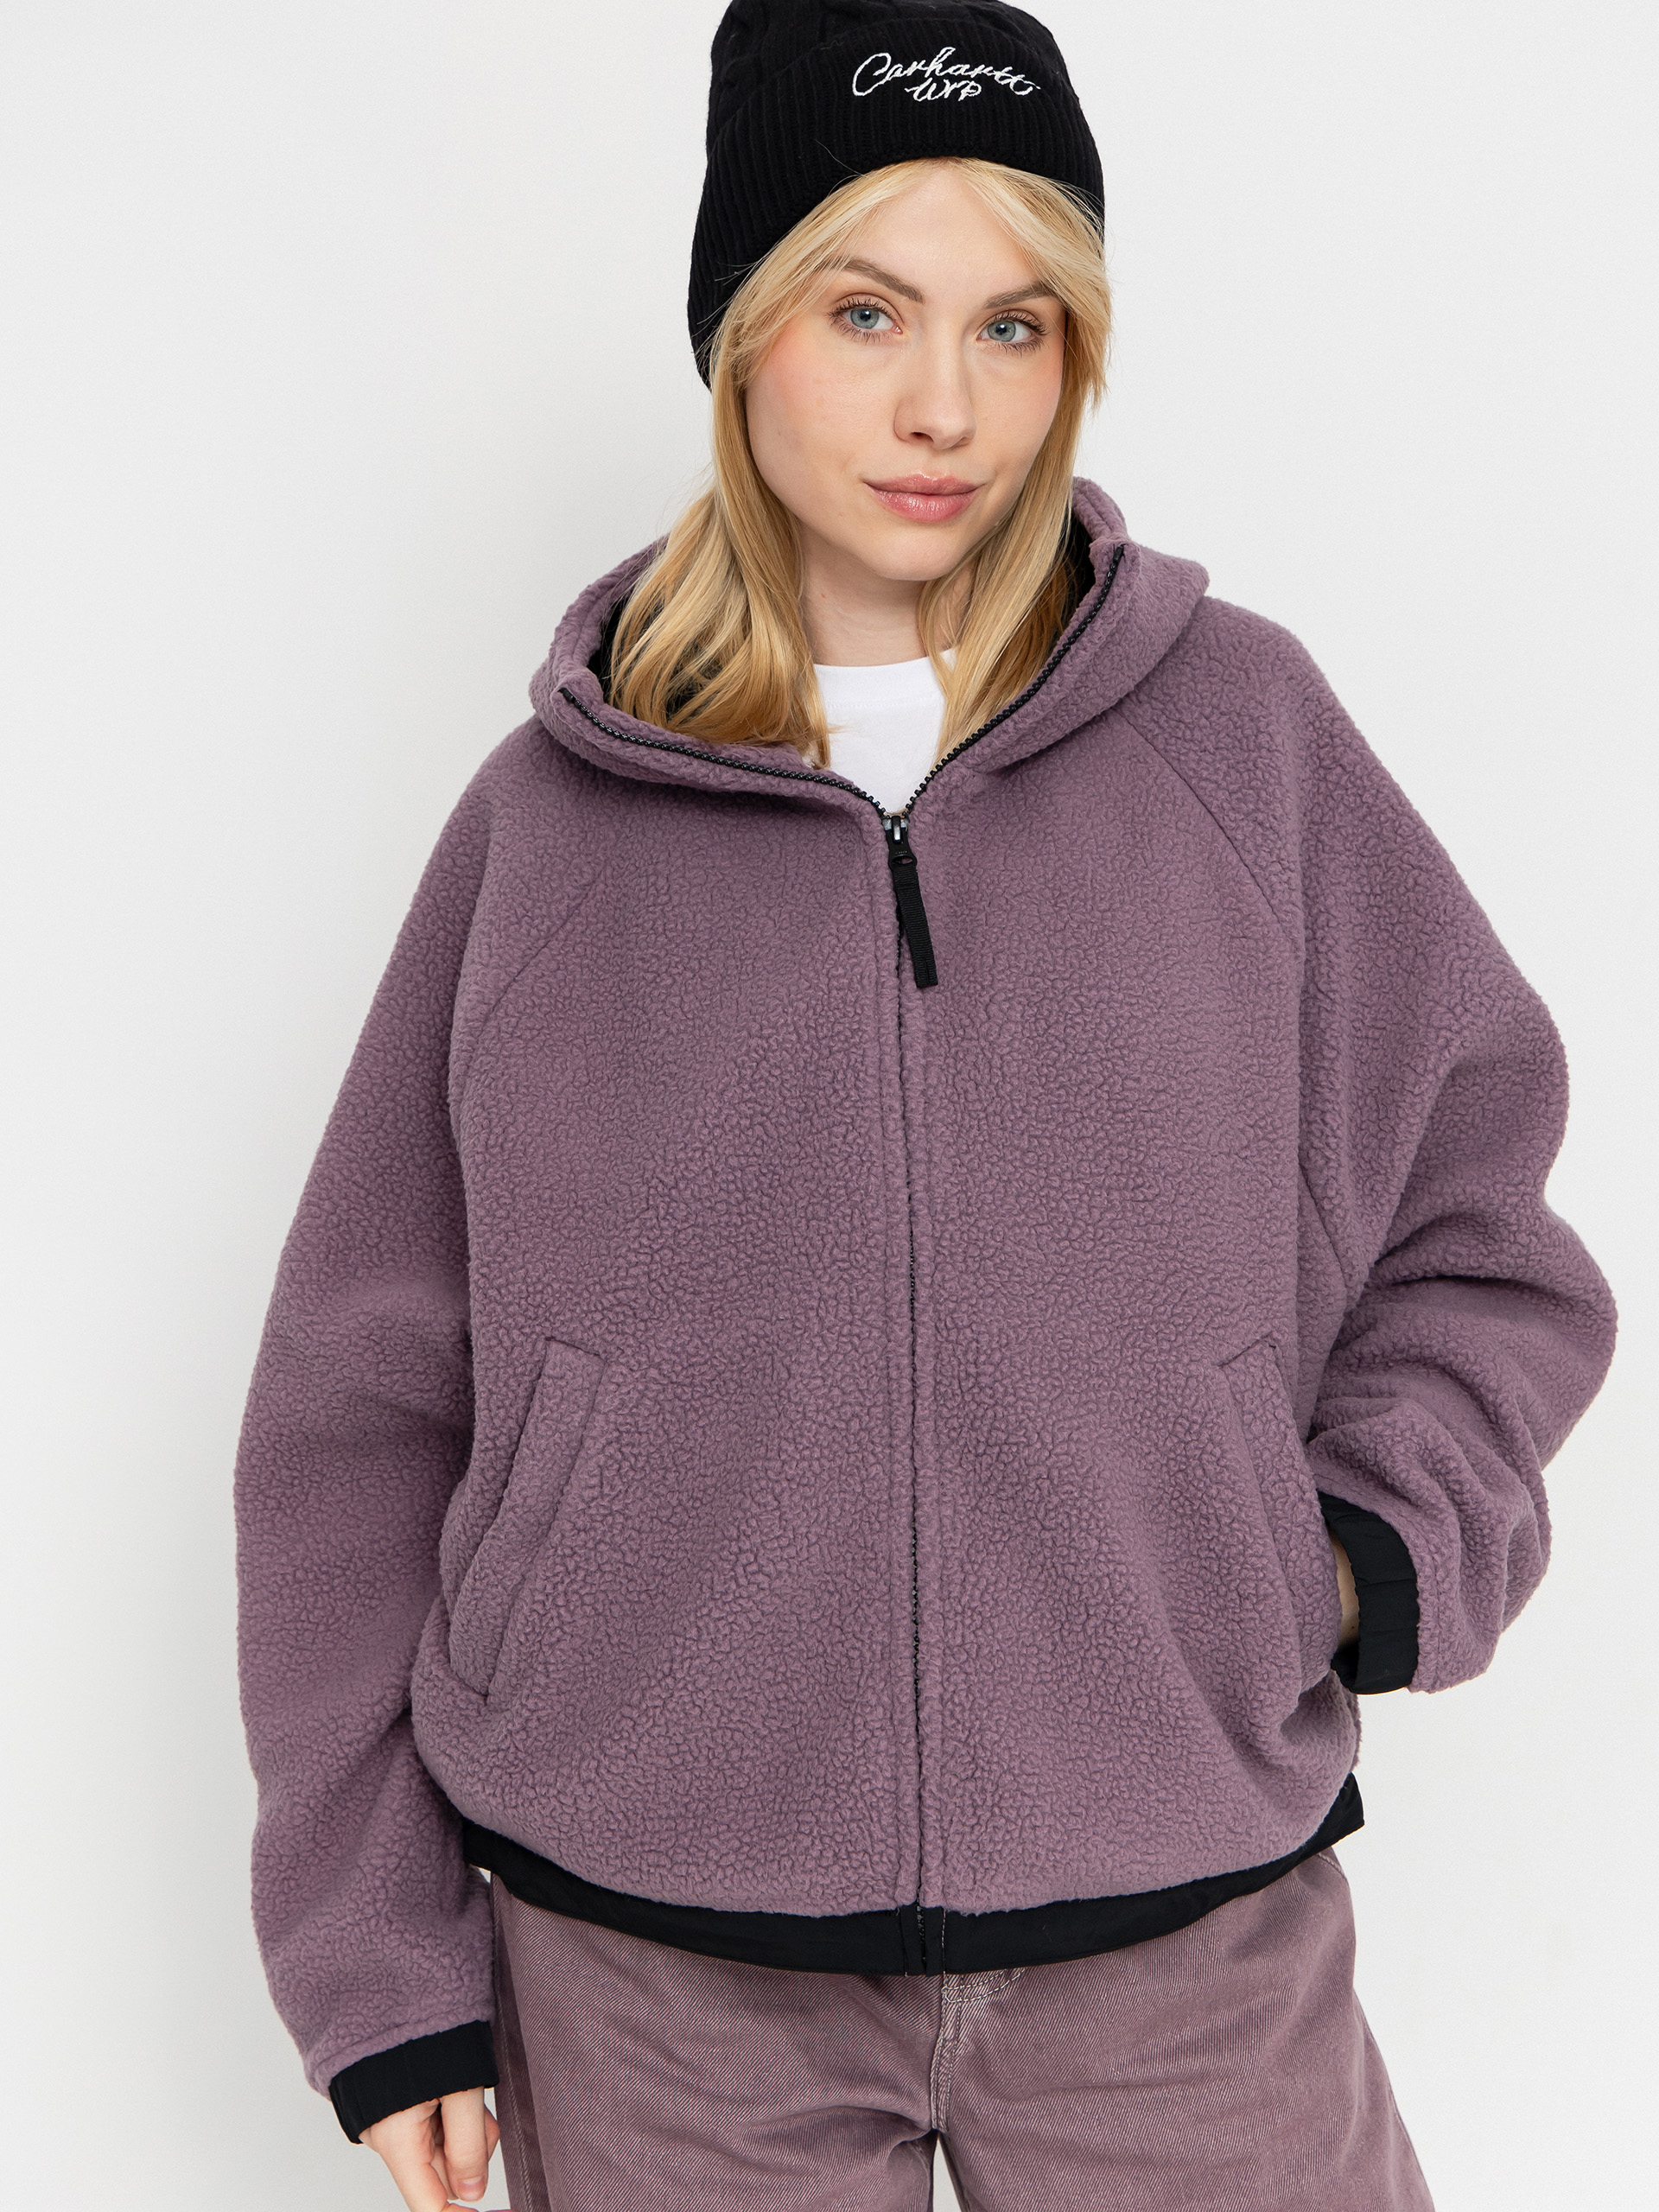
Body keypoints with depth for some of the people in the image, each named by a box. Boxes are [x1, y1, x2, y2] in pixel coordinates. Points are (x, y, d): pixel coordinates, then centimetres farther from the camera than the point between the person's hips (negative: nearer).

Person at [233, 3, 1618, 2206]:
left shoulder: (1245, 732, 0)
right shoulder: (552, 814, -1)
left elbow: (1477, 1230, 9)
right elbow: (364, 1405, 3)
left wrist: (1367, 1547, -7)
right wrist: (380, 1958, 2)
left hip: (1188, 1942, 1)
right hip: (650, 1975, 0)